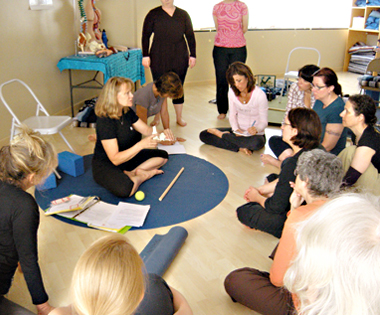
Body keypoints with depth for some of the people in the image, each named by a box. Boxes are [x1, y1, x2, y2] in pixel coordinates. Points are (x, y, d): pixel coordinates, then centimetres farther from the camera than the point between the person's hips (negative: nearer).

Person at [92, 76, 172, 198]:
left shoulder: (127, 112, -4)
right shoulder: (104, 121, -29)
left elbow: (147, 130, 6)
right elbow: (115, 159, -30)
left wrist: (162, 132, -17)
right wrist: (141, 145, -38)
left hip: (126, 157, 8)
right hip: (105, 165, -8)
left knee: (162, 156, 9)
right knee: (124, 189, -38)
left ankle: (132, 173, -8)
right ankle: (142, 176, -4)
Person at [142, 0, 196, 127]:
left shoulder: (183, 14, 10)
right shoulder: (153, 14, 6)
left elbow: (190, 35, 11)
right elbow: (145, 36, 4)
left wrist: (192, 55, 6)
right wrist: (145, 55, -3)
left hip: (179, 58, 1)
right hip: (158, 58, -1)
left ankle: (179, 117, 18)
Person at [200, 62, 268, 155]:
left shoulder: (260, 95, -18)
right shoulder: (232, 92, -4)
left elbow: (264, 122, -11)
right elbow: (232, 115, 3)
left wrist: (256, 129, -34)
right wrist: (237, 130, -17)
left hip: (255, 134, -3)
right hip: (238, 131, 4)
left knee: (257, 143, -42)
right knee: (203, 135, -11)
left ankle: (222, 134, -18)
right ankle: (240, 147, -22)